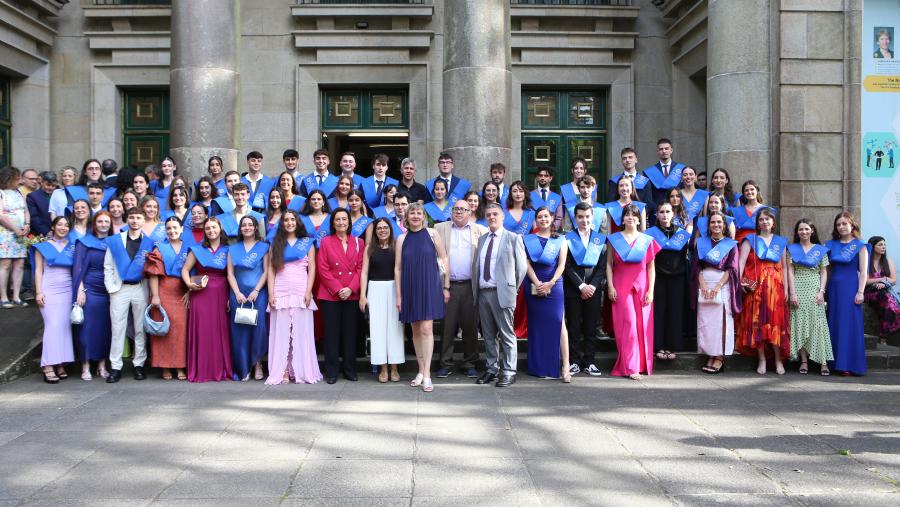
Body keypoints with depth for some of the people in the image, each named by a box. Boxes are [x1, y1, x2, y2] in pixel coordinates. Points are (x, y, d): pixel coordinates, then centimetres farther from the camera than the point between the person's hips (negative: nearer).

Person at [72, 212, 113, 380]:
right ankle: (85, 366, 5)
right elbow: (78, 268, -2)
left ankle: (102, 365, 12)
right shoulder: (84, 242, 3)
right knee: (88, 327, -2)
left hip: (109, 291, 3)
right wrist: (80, 291, -10)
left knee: (105, 327, 4)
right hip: (90, 290, -2)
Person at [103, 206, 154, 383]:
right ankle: (115, 367, 1)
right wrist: (111, 287, -3)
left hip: (141, 289, 0)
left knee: (141, 328, 3)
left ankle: (139, 365, 10)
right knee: (117, 328, -1)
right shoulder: (114, 241, 9)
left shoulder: (149, 243, 7)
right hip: (119, 289, 0)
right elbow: (108, 267, 7)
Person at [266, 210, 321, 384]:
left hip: (301, 292, -1)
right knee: (281, 332, -1)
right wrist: (271, 293, -2)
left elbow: (312, 269, 4)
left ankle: (302, 371, 2)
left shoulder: (307, 242, 10)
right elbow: (271, 270, 8)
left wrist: (308, 292, -7)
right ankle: (282, 371, 0)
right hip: (280, 292, 1)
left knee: (301, 331, -2)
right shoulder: (276, 244, 13)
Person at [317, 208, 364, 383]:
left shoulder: (358, 242, 8)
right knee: (332, 333, 1)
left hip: (352, 295, 2)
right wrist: (338, 289, -11)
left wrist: (351, 288, -10)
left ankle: (350, 369, 15)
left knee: (350, 333, 6)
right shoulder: (326, 242, 3)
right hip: (330, 295, -1)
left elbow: (360, 268, 3)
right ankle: (331, 371, 8)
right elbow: (323, 270, -3)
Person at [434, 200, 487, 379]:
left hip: (471, 285, 0)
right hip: (448, 285, 0)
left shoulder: (480, 231, 10)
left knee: (470, 326, 4)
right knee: (448, 325, 2)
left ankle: (469, 363, 13)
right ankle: (446, 363, 10)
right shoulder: (440, 229, 10)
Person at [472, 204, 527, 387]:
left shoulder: (513, 238, 0)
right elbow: (475, 265, 18)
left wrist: (512, 288, 2)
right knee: (489, 335, 11)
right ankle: (491, 369, 19)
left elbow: (522, 267, 1)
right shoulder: (482, 239, 16)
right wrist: (475, 288, 10)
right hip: (483, 293, 5)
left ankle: (508, 372, 3)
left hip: (502, 293, -5)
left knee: (507, 335, -2)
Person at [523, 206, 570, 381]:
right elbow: (527, 263, 0)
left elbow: (562, 264, 1)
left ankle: (565, 367, -12)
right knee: (536, 325, 4)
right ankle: (539, 366, 11)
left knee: (558, 323, -9)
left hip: (554, 285, -1)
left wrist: (550, 283, -12)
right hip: (533, 286, 1)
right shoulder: (528, 240, 9)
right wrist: (537, 284, -12)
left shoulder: (560, 240, 10)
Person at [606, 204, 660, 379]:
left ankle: (642, 365, 14)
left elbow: (651, 267, 6)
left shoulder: (647, 240, 8)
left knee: (642, 325, 1)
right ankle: (630, 367, -7)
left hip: (641, 287, 1)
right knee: (628, 323, -9)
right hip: (621, 287, -1)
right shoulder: (614, 239, 7)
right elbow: (609, 264, 6)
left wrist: (650, 291, -1)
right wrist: (610, 287, -4)